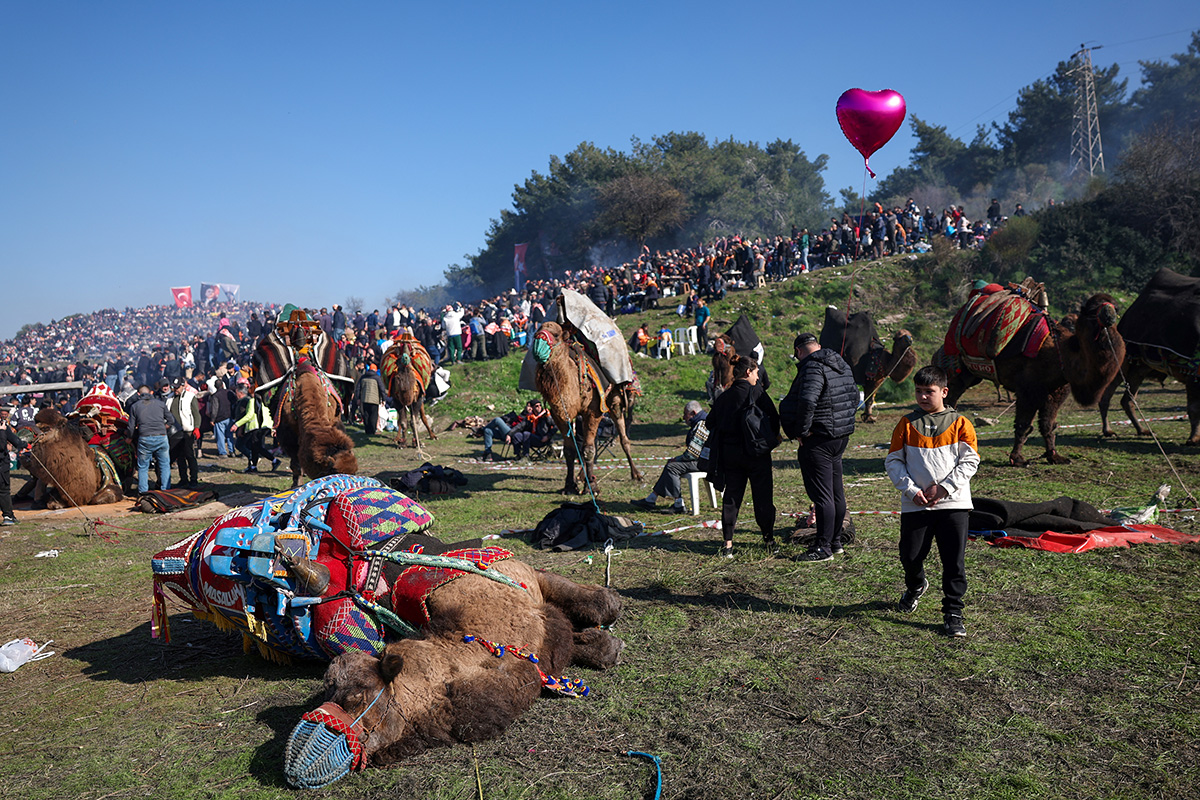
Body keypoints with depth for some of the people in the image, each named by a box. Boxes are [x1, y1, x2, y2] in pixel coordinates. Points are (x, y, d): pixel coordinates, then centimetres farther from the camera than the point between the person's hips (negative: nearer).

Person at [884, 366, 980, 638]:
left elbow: (970, 461, 0)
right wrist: (911, 489, -8)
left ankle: (953, 613, 11)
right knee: (910, 557, 6)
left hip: (953, 503, -1)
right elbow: (893, 461, 5)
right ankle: (915, 586, 39)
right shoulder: (907, 424, 6)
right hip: (915, 504, 1)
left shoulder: (960, 424, 4)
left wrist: (943, 487, -10)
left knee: (954, 562, -2)